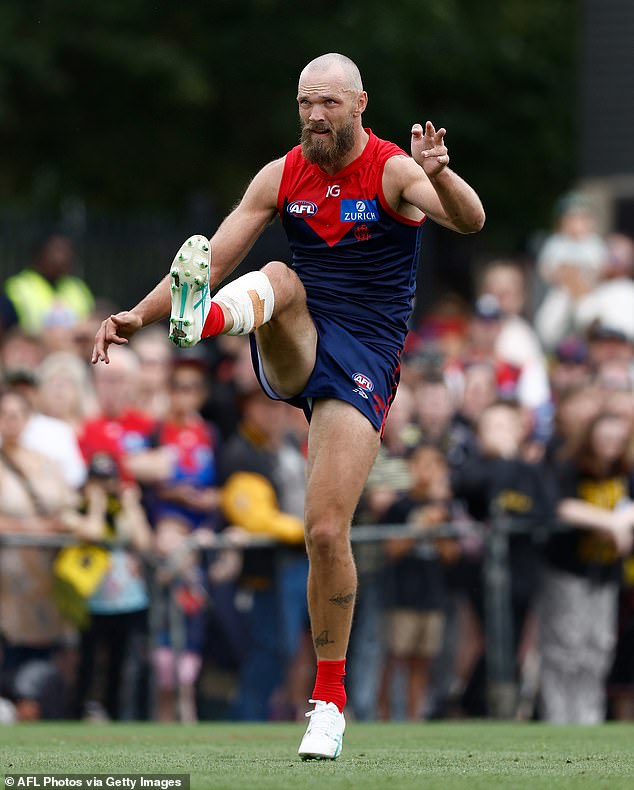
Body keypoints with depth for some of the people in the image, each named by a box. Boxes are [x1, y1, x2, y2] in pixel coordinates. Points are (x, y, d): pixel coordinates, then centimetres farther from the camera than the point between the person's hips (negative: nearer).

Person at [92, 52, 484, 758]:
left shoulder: (393, 171, -6)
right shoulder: (280, 177, 7)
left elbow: (469, 221, -23)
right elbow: (215, 260, 8)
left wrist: (439, 177, -45)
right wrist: (137, 316, -5)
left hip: (364, 362, -3)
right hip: (291, 352, 3)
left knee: (327, 532, -11)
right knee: (280, 279, -30)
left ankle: (329, 700, 4)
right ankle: (203, 319, -67)